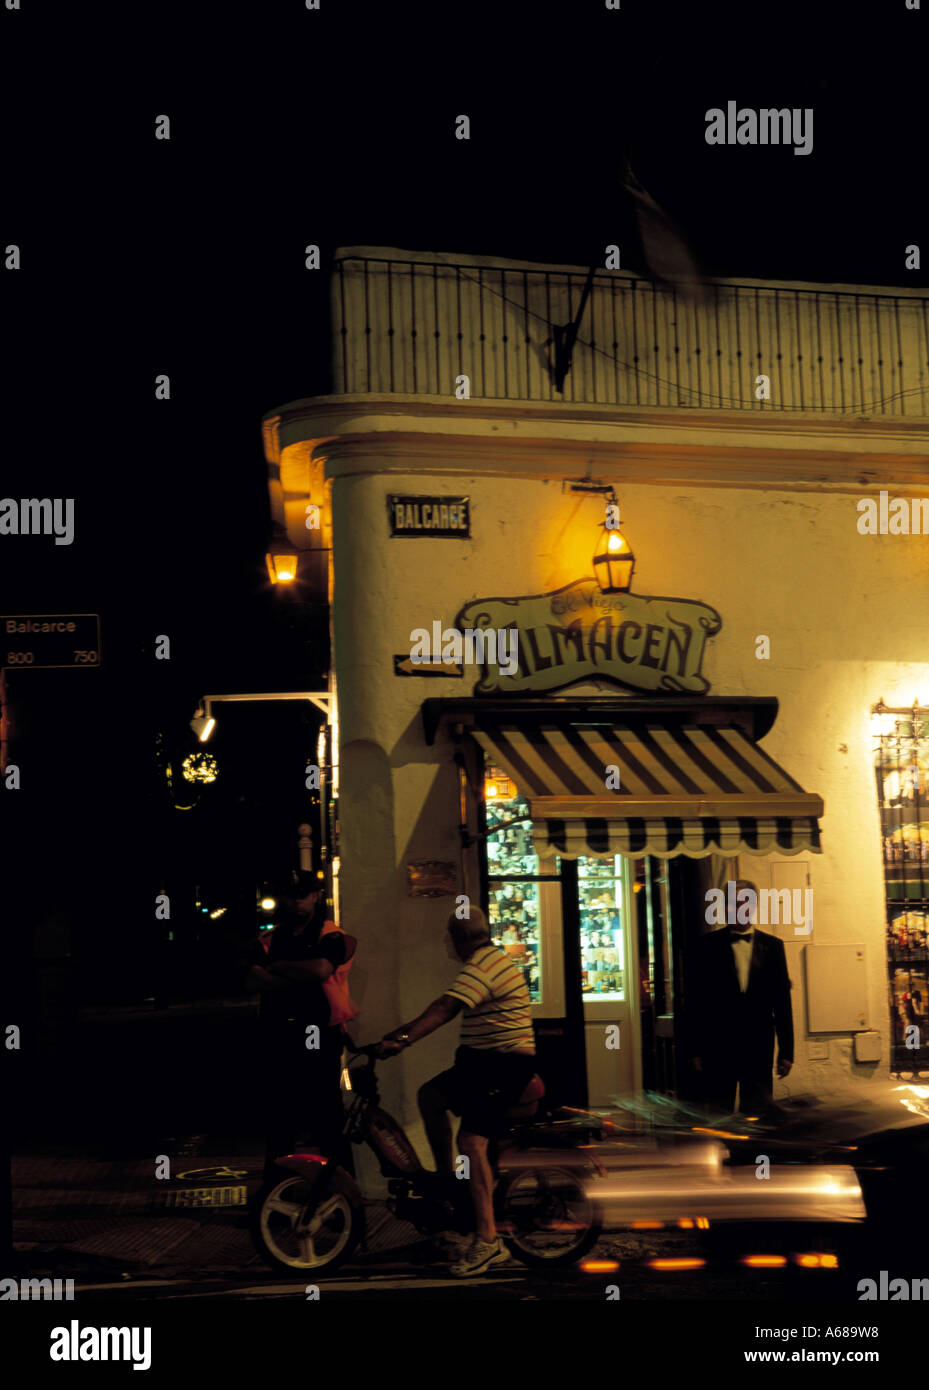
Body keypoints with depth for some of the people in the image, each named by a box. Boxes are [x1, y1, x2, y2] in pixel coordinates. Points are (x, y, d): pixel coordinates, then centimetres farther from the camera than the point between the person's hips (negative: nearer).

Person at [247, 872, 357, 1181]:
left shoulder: (332, 937, -1)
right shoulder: (269, 939, 11)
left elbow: (321, 969, -21)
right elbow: (254, 979, -5)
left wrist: (278, 965, -7)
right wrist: (300, 979, -16)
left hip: (318, 1039, -4)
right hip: (276, 1037, 5)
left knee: (327, 1119, -3)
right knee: (278, 1120, 14)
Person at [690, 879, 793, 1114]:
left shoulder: (772, 945, 7)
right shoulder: (710, 944, 2)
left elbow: (782, 1000, 7)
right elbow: (700, 998, 1)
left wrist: (786, 1051, 4)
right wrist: (697, 1050, -2)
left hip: (759, 1047, 1)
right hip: (718, 1047, -1)